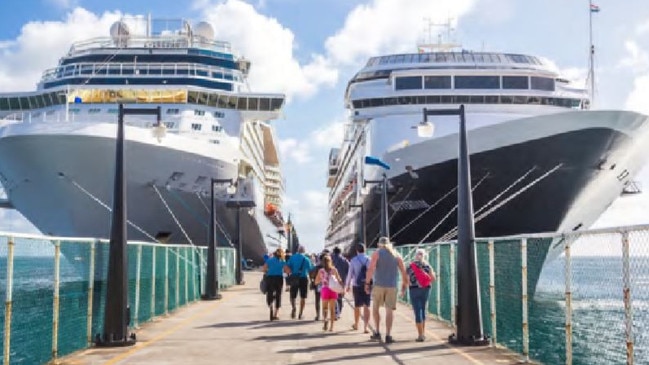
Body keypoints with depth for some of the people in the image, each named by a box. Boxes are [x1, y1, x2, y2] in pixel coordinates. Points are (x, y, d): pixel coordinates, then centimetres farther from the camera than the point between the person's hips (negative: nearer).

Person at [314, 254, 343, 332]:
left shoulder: (321, 271, -2)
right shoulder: (334, 270, -3)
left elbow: (316, 282, 5)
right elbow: (339, 280, -7)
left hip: (325, 290, 0)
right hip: (333, 290, 1)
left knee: (325, 307, 14)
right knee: (332, 309, 10)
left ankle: (325, 319, -15)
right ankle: (331, 326, 9)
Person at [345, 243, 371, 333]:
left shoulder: (353, 260, -5)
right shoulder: (369, 260, -4)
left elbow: (350, 274, -2)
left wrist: (347, 285, 9)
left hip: (357, 285, 0)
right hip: (367, 285, 0)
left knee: (357, 306, 15)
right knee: (366, 306, 1)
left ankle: (356, 324, 33)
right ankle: (365, 327, -7)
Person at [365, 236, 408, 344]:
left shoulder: (377, 253, 0)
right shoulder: (396, 255, 9)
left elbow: (371, 269, -11)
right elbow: (403, 271, 6)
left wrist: (367, 283, -8)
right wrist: (404, 284, 15)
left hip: (378, 285, -2)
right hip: (392, 286, 2)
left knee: (375, 308, 15)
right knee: (389, 311, 4)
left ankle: (377, 332, 13)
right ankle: (388, 336, 2)